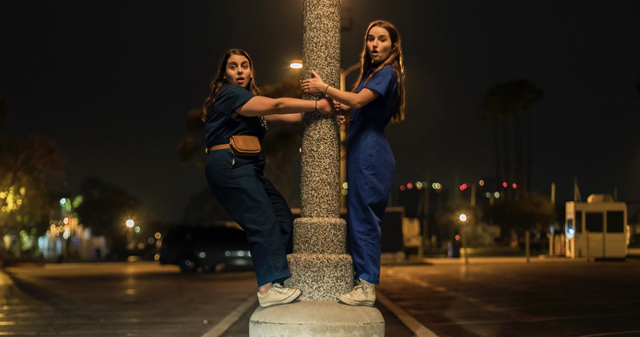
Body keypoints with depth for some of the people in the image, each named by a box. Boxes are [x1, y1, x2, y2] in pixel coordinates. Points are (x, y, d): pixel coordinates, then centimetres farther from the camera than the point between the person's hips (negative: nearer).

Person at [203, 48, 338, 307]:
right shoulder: (229, 94, -7)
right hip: (229, 165, -10)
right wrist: (317, 105, -11)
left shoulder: (249, 99, 24)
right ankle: (269, 288, -21)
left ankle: (277, 279, 7)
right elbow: (276, 105, -15)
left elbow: (283, 116, 17)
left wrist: (319, 114, 11)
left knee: (282, 216, 5)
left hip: (247, 167, 10)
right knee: (263, 222, -18)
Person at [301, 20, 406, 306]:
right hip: (362, 152, 10)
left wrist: (324, 88, -10)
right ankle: (361, 281, 14)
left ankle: (367, 287, -11)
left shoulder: (387, 73, -6)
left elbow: (358, 101, -18)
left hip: (371, 153, -10)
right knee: (358, 218, 9)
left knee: (364, 218, -12)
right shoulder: (373, 73, 24)